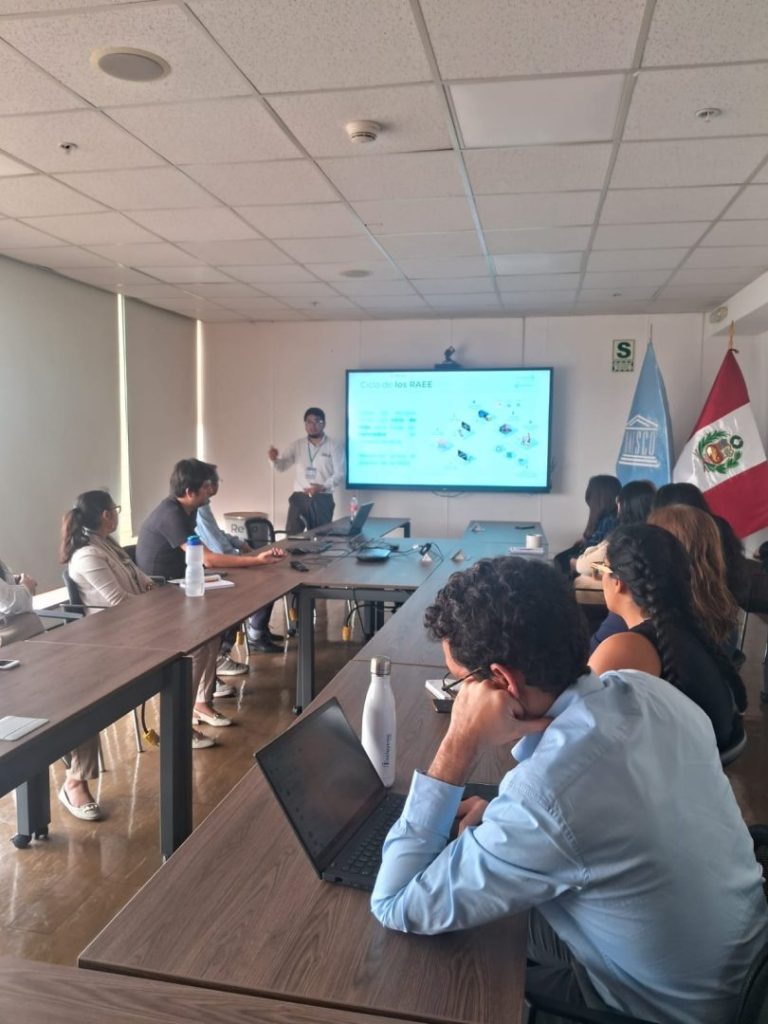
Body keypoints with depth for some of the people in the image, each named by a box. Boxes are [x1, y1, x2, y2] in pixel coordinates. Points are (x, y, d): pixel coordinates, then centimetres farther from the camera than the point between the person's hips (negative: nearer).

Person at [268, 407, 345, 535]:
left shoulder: (334, 447, 0)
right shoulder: (297, 445, 10)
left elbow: (340, 474, -4)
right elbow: (282, 467, 7)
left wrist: (322, 487, -19)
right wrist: (274, 459, -17)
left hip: (322, 499, -2)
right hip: (299, 497, 2)